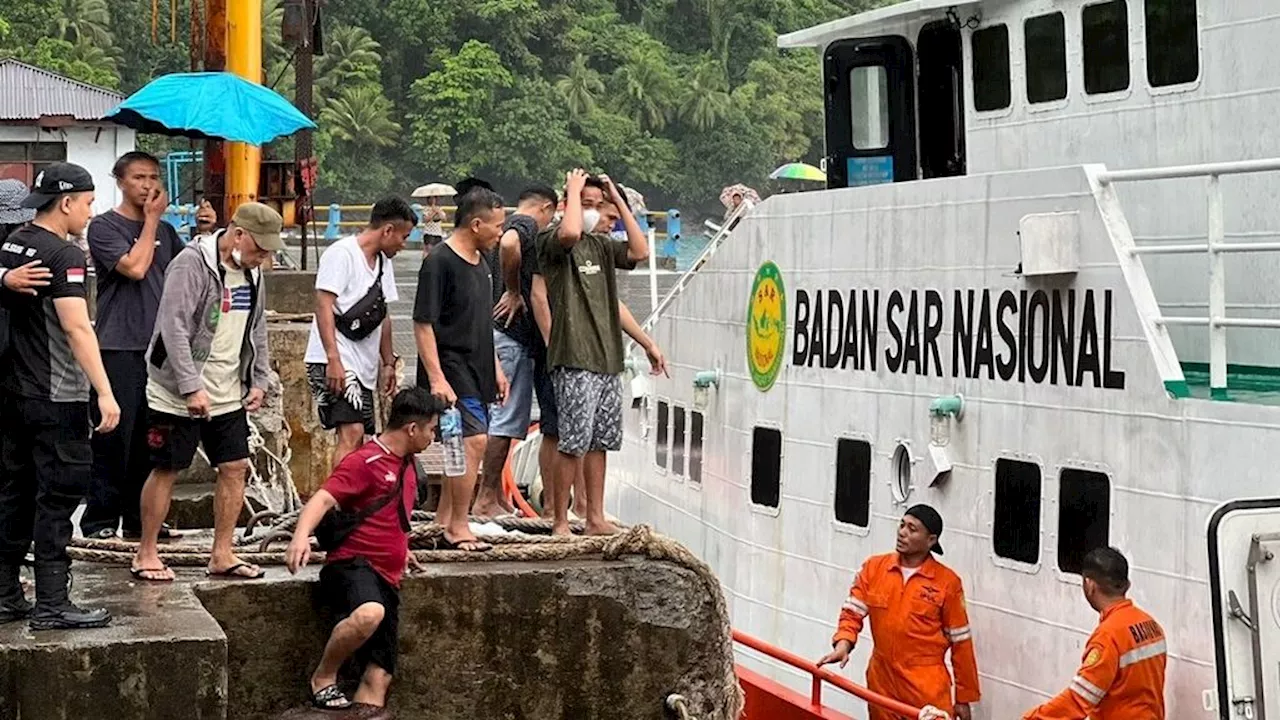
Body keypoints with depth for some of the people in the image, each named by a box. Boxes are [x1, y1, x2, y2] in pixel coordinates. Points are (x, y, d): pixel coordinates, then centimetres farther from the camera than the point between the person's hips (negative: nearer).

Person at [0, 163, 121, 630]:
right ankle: (51, 605, -3)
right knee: (58, 497, -4)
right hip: (55, 399, -9)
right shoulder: (63, 255, -15)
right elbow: (76, 329, -22)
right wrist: (104, 393, -23)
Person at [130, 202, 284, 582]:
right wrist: (192, 388, -25)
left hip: (228, 394, 7)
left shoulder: (251, 272, 9)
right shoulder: (192, 264, -17)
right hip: (179, 394, -7)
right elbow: (174, 329, -22)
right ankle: (146, 555, 11)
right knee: (166, 470, 1)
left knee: (235, 468, 4)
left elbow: (257, 331, 18)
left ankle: (221, 556, 13)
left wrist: (258, 382, 9)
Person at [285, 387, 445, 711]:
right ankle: (323, 679, -18)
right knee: (369, 614, -39)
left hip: (387, 578, 8)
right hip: (352, 564, -8)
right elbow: (323, 499, -21)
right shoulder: (363, 461, -7)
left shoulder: (406, 465, 20)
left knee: (379, 677, -4)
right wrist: (302, 535, -38)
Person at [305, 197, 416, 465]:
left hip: (363, 366, 9)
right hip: (335, 362, -9)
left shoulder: (383, 261, 18)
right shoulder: (342, 253, -9)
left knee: (357, 441, 8)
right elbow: (324, 305, -16)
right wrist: (333, 359, -23)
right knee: (351, 434, -20)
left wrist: (388, 363, 22)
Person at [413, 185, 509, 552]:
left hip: (476, 372, 9)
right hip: (451, 370, -9)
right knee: (473, 440, -15)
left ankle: (443, 521, 22)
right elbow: (423, 324, -17)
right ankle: (458, 528, -9)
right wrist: (436, 378, -22)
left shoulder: (479, 263, 14)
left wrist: (495, 369, 22)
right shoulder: (439, 262, -15)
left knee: (464, 445, 12)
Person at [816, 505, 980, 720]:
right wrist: (843, 644, -18)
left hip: (926, 687, -3)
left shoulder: (947, 582, -5)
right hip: (882, 681, 3)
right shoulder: (873, 568, 3)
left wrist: (964, 697, 2)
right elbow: (853, 612, 4)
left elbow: (960, 642, 0)